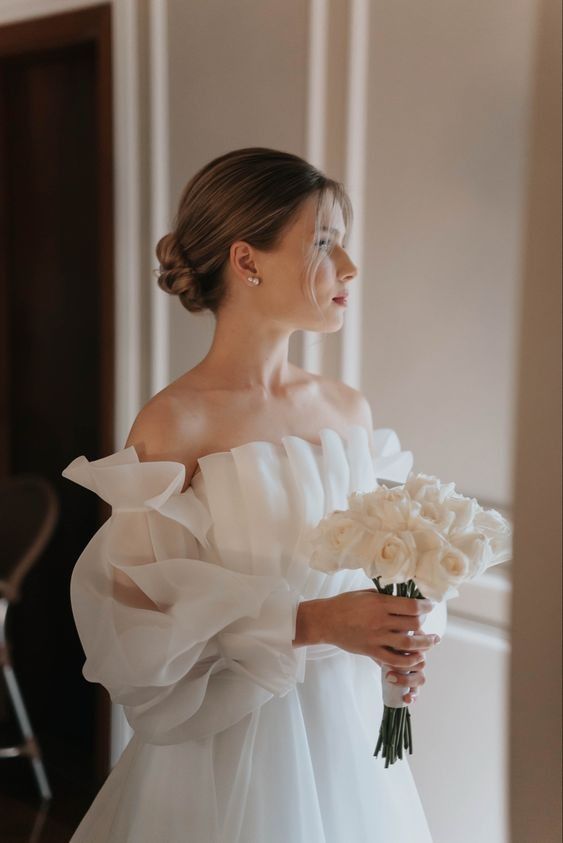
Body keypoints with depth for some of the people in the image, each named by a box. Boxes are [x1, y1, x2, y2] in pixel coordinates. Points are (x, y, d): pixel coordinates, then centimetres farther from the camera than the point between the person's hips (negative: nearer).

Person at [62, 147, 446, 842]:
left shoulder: (349, 410, 2)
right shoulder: (172, 425, -16)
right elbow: (137, 623, -16)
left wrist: (399, 637, -7)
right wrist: (309, 623, -23)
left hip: (349, 733, 6)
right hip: (229, 743, -5)